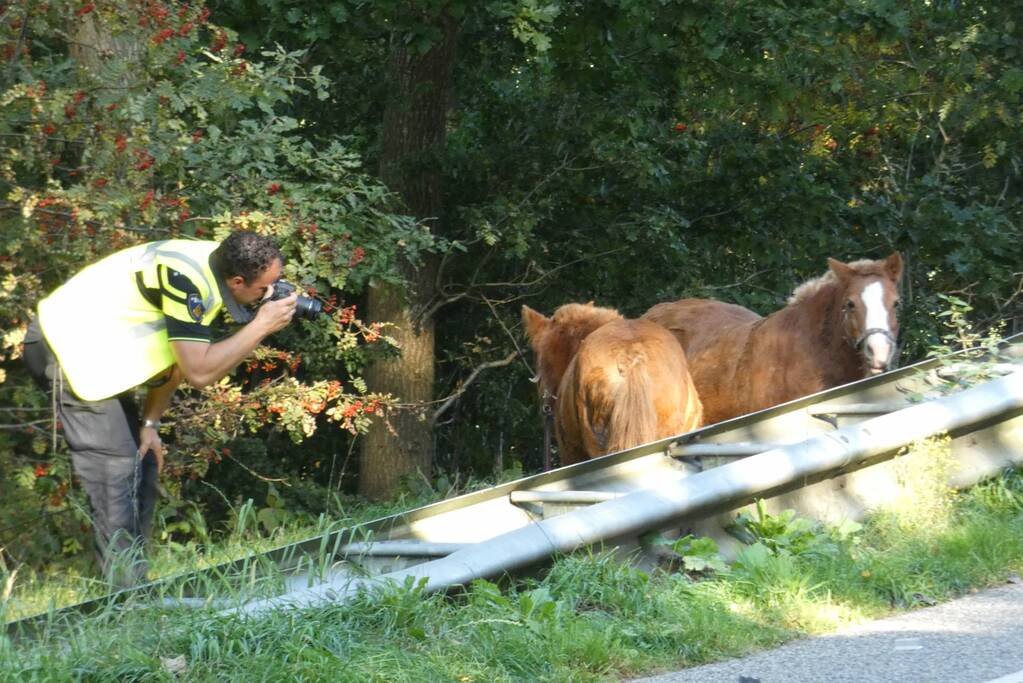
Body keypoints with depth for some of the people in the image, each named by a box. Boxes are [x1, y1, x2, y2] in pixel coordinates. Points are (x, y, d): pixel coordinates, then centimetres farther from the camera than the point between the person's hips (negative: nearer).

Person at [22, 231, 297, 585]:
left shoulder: (215, 268, 2)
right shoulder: (187, 280, -27)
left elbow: (178, 357, 11)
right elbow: (199, 371, -29)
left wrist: (149, 424, 10)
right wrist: (261, 326, -24)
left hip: (97, 350, 10)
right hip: (68, 346, -10)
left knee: (142, 462, 11)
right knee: (113, 465, -14)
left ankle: (133, 582, 15)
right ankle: (125, 591, -12)